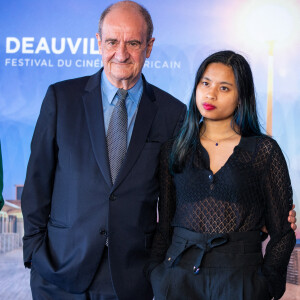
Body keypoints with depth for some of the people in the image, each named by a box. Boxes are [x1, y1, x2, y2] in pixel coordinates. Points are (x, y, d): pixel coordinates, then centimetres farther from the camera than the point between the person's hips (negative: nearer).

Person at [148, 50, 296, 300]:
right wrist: (156, 275, -1)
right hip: (179, 277, 2)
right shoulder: (174, 150, 6)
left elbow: (283, 232, 0)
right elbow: (164, 224, 8)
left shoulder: (265, 151, -2)